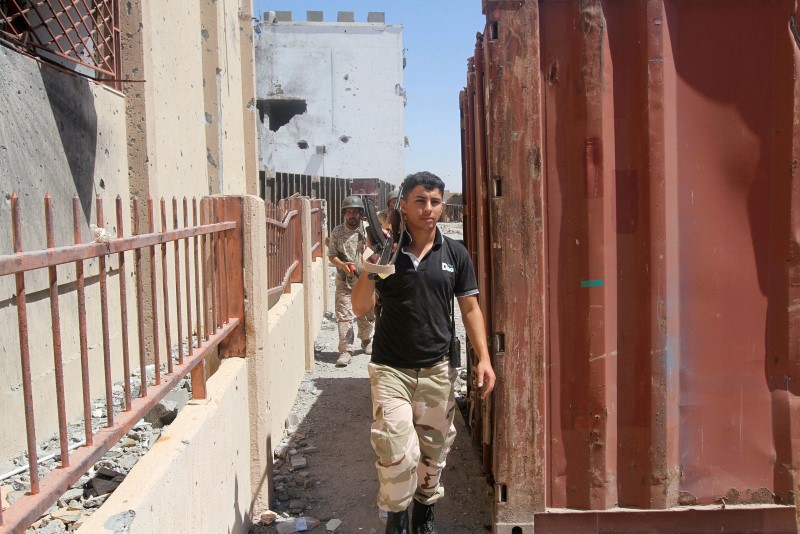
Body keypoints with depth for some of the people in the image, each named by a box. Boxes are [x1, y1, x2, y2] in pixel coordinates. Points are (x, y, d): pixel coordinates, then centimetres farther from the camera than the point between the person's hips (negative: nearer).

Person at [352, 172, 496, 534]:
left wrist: (483, 358, -2)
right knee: (397, 451, -10)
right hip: (391, 368, -2)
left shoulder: (455, 254, 3)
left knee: (434, 450, 12)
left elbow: (470, 309, 7)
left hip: (437, 369, 2)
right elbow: (360, 308, -5)